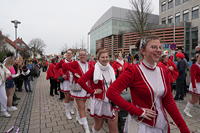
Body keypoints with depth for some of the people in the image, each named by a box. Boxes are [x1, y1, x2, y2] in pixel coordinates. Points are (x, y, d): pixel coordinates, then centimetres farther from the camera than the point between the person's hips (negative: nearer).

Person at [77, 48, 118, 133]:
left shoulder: (111, 70, 4)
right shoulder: (93, 69, -12)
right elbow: (80, 81, -20)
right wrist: (92, 91, -17)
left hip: (111, 102, 4)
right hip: (98, 101, -3)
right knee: (98, 126, 19)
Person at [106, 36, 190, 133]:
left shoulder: (163, 72, 0)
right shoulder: (133, 70, -18)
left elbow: (169, 101, 4)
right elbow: (111, 92, -25)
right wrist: (138, 111, -22)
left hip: (162, 125, 7)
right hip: (141, 125, -6)